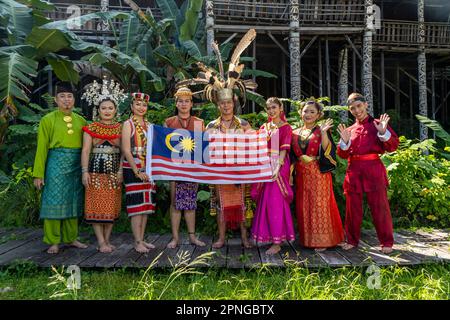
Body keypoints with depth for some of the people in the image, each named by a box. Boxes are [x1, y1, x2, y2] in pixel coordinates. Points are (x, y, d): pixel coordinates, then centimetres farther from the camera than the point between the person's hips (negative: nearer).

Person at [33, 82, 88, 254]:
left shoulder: (81, 120, 10)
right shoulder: (48, 120, 1)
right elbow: (42, 148, -2)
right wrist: (38, 174, -7)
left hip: (77, 165, 3)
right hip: (56, 164, -3)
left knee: (73, 202, 9)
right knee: (54, 202, 0)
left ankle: (71, 238, 21)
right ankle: (53, 241, 11)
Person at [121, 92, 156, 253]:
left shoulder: (149, 125, 14)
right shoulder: (128, 124, -3)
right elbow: (126, 150, -10)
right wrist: (137, 171, -16)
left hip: (148, 170, 6)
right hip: (133, 169, -6)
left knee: (146, 205, 7)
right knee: (137, 206, -6)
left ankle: (142, 239, 16)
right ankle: (137, 242, 1)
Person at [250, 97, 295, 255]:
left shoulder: (286, 128, -1)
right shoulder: (264, 127, 14)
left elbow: (284, 150, -9)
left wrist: (277, 168, -22)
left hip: (278, 166, -5)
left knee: (275, 202, -7)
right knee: (264, 201, 9)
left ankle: (277, 242, -1)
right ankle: (265, 235, 23)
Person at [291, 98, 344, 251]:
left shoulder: (322, 131, 0)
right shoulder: (295, 133, 12)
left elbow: (327, 151, -14)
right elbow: (292, 156, 14)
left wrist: (323, 133, -21)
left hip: (318, 174, -4)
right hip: (301, 175, 4)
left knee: (319, 206, -2)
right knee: (303, 207, 7)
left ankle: (322, 240, 8)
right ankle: (307, 239, 18)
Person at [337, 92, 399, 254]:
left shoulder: (378, 124, 6)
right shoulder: (349, 129, 15)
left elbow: (393, 146, -2)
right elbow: (342, 154, 9)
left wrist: (383, 132, -17)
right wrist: (345, 141, -8)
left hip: (373, 169, -3)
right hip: (353, 170, 3)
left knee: (379, 206, -2)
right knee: (352, 207, 7)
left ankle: (387, 242, 12)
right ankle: (352, 240, 20)